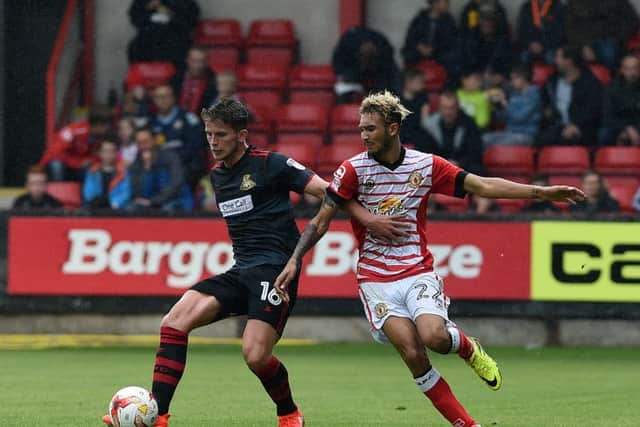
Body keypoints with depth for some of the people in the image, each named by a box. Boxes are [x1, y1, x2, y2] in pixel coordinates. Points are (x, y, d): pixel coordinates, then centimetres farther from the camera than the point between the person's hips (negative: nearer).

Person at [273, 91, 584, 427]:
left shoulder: (426, 166, -1)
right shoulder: (353, 170, -5)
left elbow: (483, 186, 2)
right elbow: (320, 222, -1)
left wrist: (541, 192, -3)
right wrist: (294, 260, -12)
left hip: (418, 271, 0)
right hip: (376, 280, 0)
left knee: (435, 337, -26)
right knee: (412, 353, -17)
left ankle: (468, 348, 11)